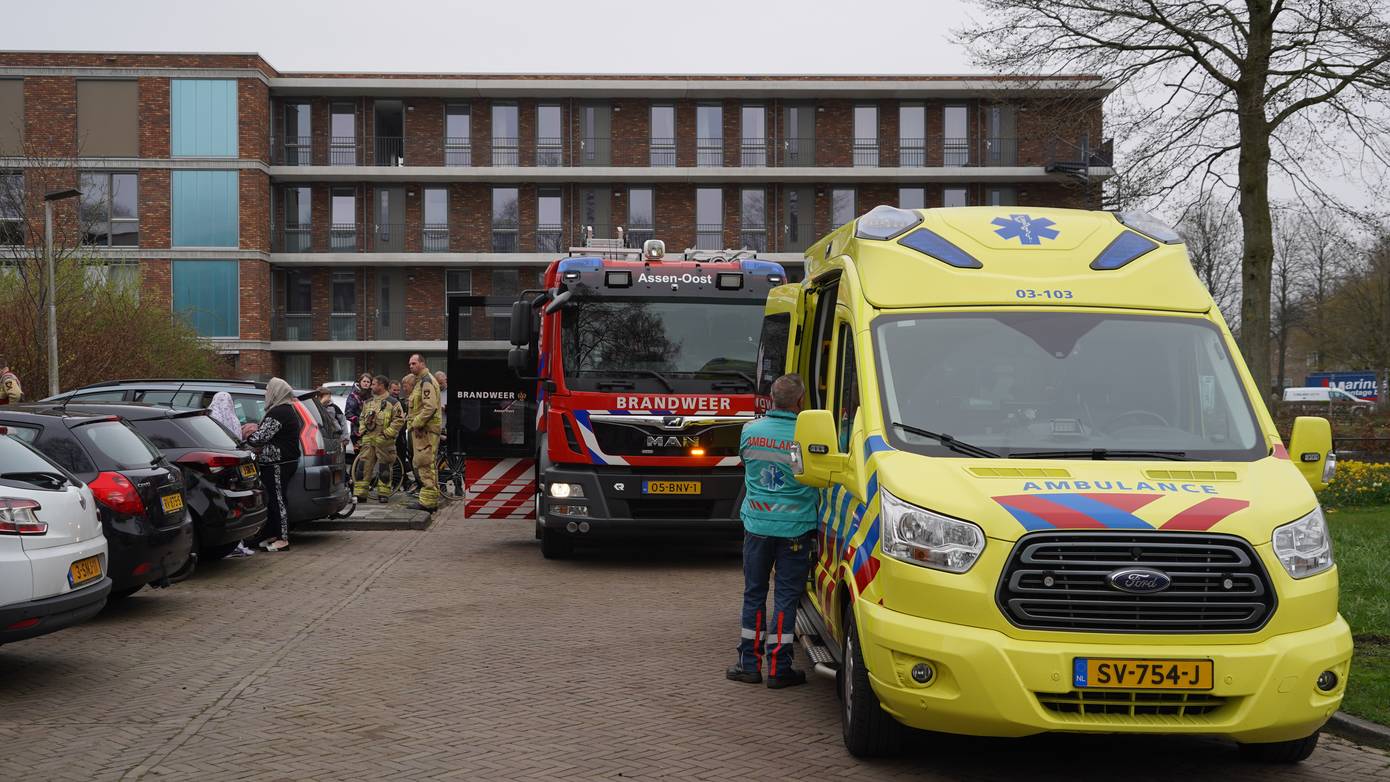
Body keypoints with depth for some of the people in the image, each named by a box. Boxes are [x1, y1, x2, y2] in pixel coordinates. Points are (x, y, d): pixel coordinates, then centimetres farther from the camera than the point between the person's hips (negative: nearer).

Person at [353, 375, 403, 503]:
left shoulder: (392, 403, -3)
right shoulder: (368, 403, 17)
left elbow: (399, 420, -9)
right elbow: (362, 419, 24)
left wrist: (387, 433, -13)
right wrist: (361, 434, 12)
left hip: (383, 441, -5)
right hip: (368, 440, 5)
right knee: (363, 467, -1)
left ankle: (383, 494, 9)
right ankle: (359, 494, -1)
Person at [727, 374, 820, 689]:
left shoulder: (750, 431, -2)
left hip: (756, 524, 3)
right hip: (795, 527, -3)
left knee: (754, 593, 13)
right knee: (786, 596, 3)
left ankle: (749, 663, 16)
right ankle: (779, 668, 5)